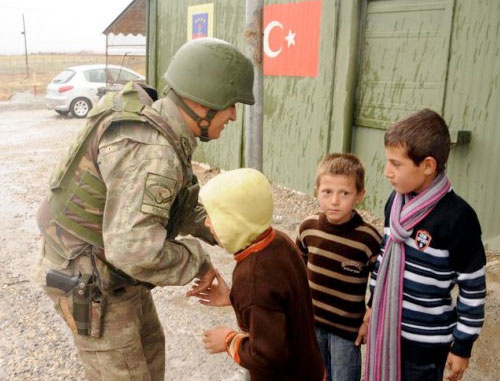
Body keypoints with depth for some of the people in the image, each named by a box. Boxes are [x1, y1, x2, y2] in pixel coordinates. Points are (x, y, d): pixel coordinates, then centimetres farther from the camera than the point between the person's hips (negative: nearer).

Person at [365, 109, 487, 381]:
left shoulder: (457, 217, -22)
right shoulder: (396, 201, -2)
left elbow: (473, 289, -14)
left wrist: (463, 345, -8)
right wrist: (373, 304, 16)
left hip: (425, 339, -6)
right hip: (386, 326, 6)